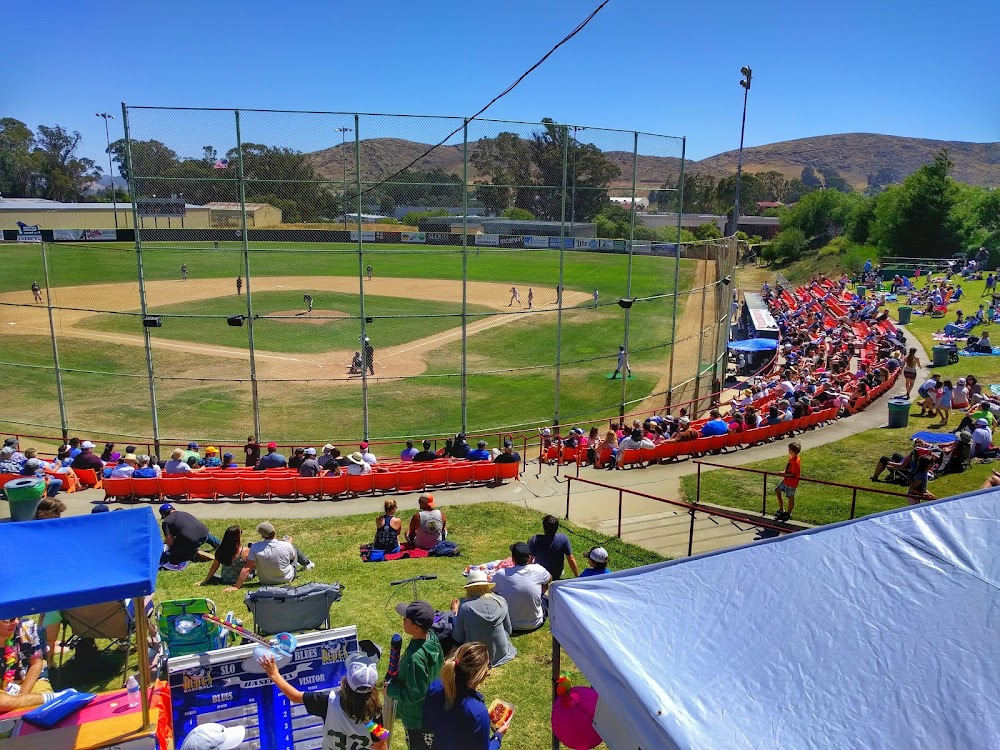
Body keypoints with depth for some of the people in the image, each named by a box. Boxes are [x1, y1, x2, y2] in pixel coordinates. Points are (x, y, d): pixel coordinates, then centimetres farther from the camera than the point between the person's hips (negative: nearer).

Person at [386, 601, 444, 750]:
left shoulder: (416, 657, -39)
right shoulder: (431, 637, -13)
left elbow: (414, 693, -29)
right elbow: (439, 664, 6)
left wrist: (391, 690, -16)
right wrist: (404, 661, 5)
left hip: (417, 717, -8)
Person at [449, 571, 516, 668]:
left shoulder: (465, 607, -19)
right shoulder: (501, 601, -10)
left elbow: (458, 638, -8)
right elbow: (508, 631, 1)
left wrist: (455, 613, 3)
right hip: (501, 654, 3)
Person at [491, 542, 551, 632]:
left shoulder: (501, 574, -20)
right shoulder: (538, 570, -15)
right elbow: (549, 579, 10)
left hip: (511, 626, -1)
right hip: (535, 624, 1)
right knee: (547, 588, 22)